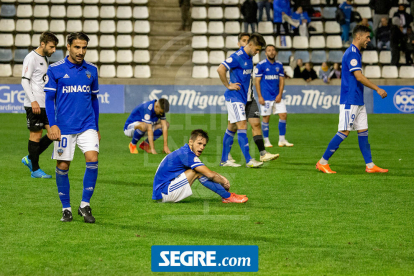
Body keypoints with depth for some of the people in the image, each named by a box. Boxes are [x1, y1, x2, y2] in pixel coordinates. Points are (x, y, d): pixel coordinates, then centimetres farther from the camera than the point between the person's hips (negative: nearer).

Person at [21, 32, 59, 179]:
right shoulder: (31, 58, -10)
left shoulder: (45, 58, 17)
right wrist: (33, 101, -22)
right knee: (36, 135, -3)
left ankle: (30, 159, 17)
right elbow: (24, 81, -15)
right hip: (34, 105, -9)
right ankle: (35, 170, 7)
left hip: (45, 105, 9)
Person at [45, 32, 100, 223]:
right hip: (64, 127, -2)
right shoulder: (55, 70, -2)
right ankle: (66, 208, 15)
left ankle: (85, 205, -2)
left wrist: (96, 127, 17)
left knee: (92, 159, -14)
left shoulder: (91, 70, 8)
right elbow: (49, 98, 1)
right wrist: (52, 125, -9)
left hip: (87, 126, 2)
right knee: (63, 166, 1)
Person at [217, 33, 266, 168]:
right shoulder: (237, 57, -17)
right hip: (234, 97, -9)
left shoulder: (249, 57, 12)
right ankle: (249, 160, -16)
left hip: (242, 97, 9)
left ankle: (224, 159, 16)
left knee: (232, 127, 11)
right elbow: (220, 69, -26)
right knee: (242, 126, -13)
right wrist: (228, 85, -18)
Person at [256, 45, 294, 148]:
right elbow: (257, 81, -5)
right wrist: (260, 97, -11)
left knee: (283, 115, -3)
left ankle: (282, 140, 5)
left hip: (277, 96, 4)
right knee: (266, 118, -2)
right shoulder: (261, 65, -4)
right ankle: (266, 141, 9)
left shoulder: (279, 65, 9)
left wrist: (280, 94, -2)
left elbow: (281, 80, 10)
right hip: (266, 97, -4)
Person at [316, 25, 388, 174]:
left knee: (363, 131, 8)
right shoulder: (351, 53, -15)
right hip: (350, 100, -10)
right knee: (344, 132, -8)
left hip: (358, 101, 10)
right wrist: (377, 89, -19)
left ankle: (370, 165, 10)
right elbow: (359, 77, -22)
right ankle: (322, 163, -2)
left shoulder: (355, 53, 16)